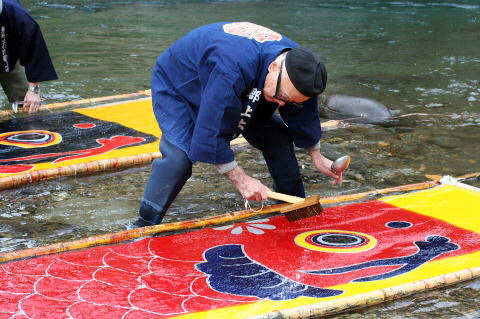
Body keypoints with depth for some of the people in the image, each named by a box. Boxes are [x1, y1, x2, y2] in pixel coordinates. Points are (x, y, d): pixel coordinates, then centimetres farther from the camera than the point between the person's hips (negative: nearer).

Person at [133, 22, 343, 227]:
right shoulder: (232, 69, -48)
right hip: (176, 86, -7)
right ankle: (145, 225, -19)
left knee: (277, 136, -2)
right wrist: (240, 179, -34)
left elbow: (302, 117, 0)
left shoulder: (299, 62, -22)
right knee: (179, 155, -29)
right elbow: (211, 133, -41)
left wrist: (316, 156, 7)